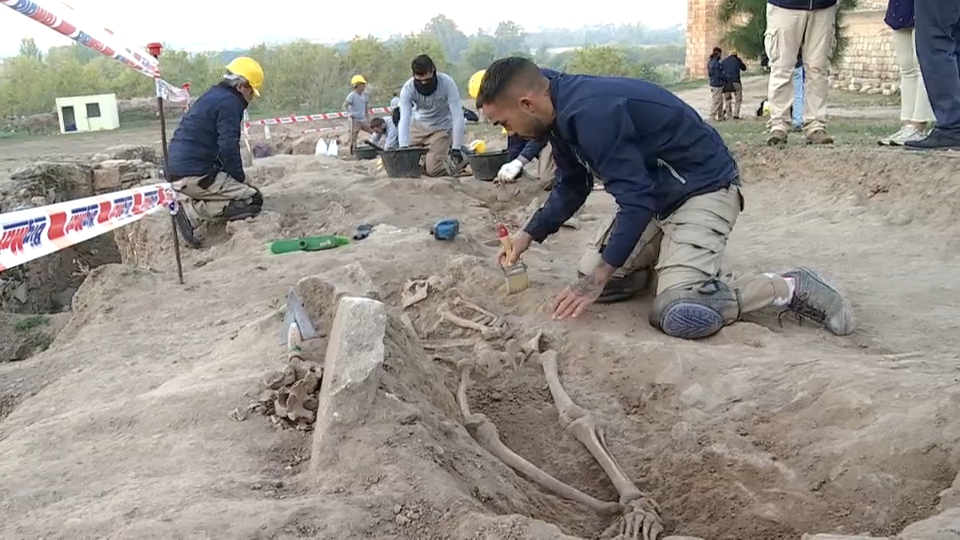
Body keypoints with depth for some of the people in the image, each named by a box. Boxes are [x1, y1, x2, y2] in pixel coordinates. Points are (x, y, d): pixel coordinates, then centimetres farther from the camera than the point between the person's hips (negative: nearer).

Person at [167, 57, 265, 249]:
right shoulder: (229, 102, -8)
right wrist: (240, 177, -2)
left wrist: (234, 176, 21)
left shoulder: (212, 96, 23)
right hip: (193, 175, -10)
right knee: (253, 200, -7)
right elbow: (228, 146, -17)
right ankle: (192, 212, -14)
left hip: (175, 172, 10)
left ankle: (186, 203, 6)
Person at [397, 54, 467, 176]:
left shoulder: (447, 83, -28)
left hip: (442, 128, -4)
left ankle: (462, 161, 10)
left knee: (432, 170, -18)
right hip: (420, 126, 4)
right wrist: (403, 147, -42)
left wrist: (456, 148, -33)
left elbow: (457, 116, -28)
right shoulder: (408, 88, -21)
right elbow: (404, 119, -28)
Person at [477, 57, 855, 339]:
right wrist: (529, 236, 11)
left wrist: (600, 275, -23)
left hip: (704, 189, -9)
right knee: (592, 281, 3)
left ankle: (788, 288, -8)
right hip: (658, 194, 10)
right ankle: (671, 258, 24)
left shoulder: (590, 112, -29)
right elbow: (571, 188, 16)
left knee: (677, 315, -26)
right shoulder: (562, 113, 1)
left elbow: (636, 201, -28)